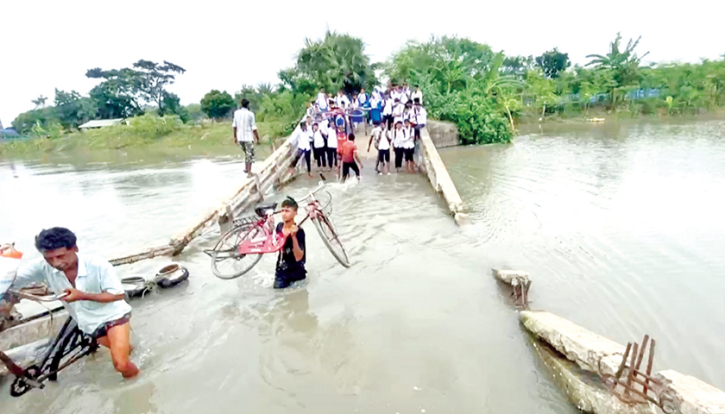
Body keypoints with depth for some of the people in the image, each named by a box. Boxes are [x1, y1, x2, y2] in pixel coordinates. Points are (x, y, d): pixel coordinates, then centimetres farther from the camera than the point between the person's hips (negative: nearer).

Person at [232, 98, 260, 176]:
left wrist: (235, 136, 18)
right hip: (248, 137, -5)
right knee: (250, 154, 2)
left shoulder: (236, 113, 4)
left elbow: (234, 126, 8)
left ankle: (246, 168, 26)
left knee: (247, 153, 23)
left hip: (240, 137, 5)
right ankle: (249, 172, -2)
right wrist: (257, 138, -3)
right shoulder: (250, 114, -10)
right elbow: (254, 127, -10)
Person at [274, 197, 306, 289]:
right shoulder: (279, 227, -3)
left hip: (296, 274, -5)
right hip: (281, 272, 5)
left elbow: (298, 257, -26)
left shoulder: (298, 231, -20)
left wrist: (294, 236, -36)